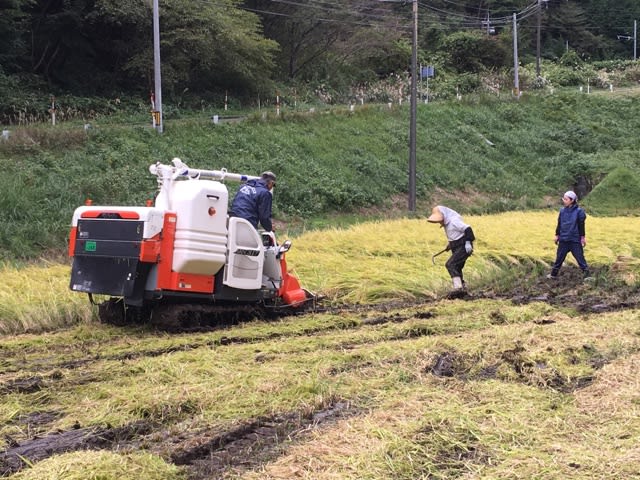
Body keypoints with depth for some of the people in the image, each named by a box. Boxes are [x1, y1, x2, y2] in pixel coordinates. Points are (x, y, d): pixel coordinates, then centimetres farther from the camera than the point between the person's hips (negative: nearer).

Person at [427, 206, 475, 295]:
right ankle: (463, 287, 29)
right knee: (456, 268, 16)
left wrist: (468, 242, -27)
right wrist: (450, 243, 16)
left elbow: (467, 229, -24)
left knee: (450, 265, -20)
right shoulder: (446, 223, 12)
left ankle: (458, 287, -24)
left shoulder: (453, 221, -18)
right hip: (456, 248, 10)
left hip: (463, 247, -10)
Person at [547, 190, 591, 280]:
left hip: (575, 240, -4)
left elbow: (581, 225, -5)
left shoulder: (579, 211, -9)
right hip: (563, 240, 4)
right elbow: (559, 224, 12)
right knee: (559, 257, 11)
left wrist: (583, 237, -4)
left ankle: (586, 274, 6)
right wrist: (557, 235, 13)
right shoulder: (562, 211, 4)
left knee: (580, 257, -1)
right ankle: (553, 273, 21)